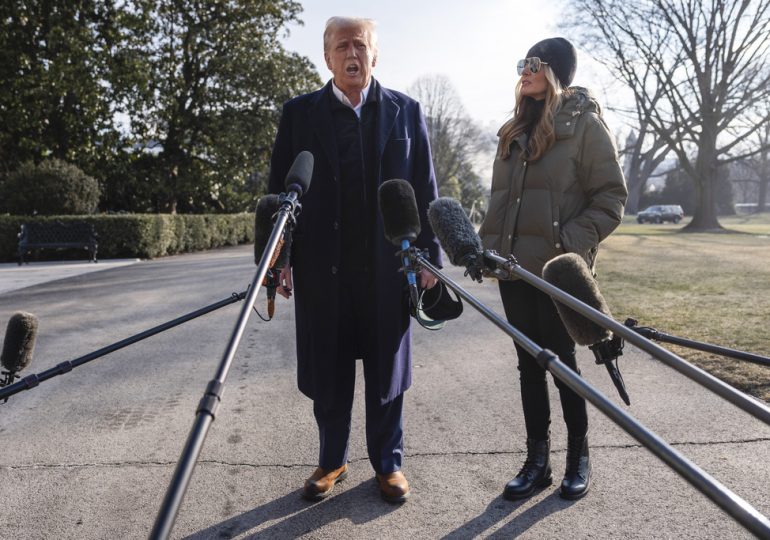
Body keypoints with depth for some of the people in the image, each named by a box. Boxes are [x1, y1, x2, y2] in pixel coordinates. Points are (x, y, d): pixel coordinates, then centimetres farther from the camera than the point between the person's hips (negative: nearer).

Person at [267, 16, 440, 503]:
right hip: (321, 267, 1)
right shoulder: (299, 114, 7)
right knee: (328, 373, 9)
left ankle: (389, 462, 26)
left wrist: (429, 254, -1)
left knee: (386, 372, 10)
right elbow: (280, 188, 5)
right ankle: (332, 461, 27)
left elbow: (425, 189, 5)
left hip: (387, 267, 0)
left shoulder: (406, 112, 7)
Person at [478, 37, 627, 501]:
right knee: (529, 363, 10)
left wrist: (572, 244, -18)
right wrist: (488, 247, 9)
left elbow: (611, 197, -8)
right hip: (515, 267, 6)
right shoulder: (516, 129, 15)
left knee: (561, 359, 4)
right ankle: (537, 461, 22)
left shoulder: (584, 123, -4)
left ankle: (579, 458, 24)